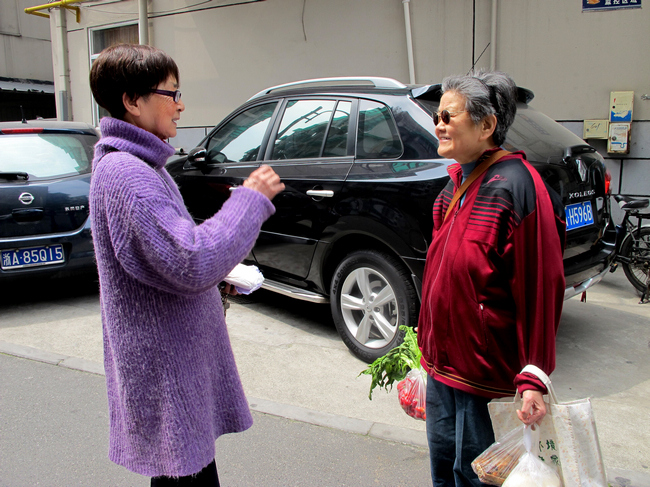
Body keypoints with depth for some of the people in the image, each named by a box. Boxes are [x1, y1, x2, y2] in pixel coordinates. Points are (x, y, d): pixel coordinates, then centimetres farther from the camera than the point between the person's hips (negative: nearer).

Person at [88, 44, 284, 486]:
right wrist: (250, 199, -20)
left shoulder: (141, 164, 12)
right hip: (165, 369, -10)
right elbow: (191, 264, -30)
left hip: (181, 359, 10)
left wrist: (219, 270, 8)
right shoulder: (123, 173, -22)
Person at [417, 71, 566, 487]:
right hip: (444, 358, 8)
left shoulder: (513, 185, -18)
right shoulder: (458, 180, 7)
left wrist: (533, 379, -19)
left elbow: (539, 288, -19)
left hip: (485, 368, -8)